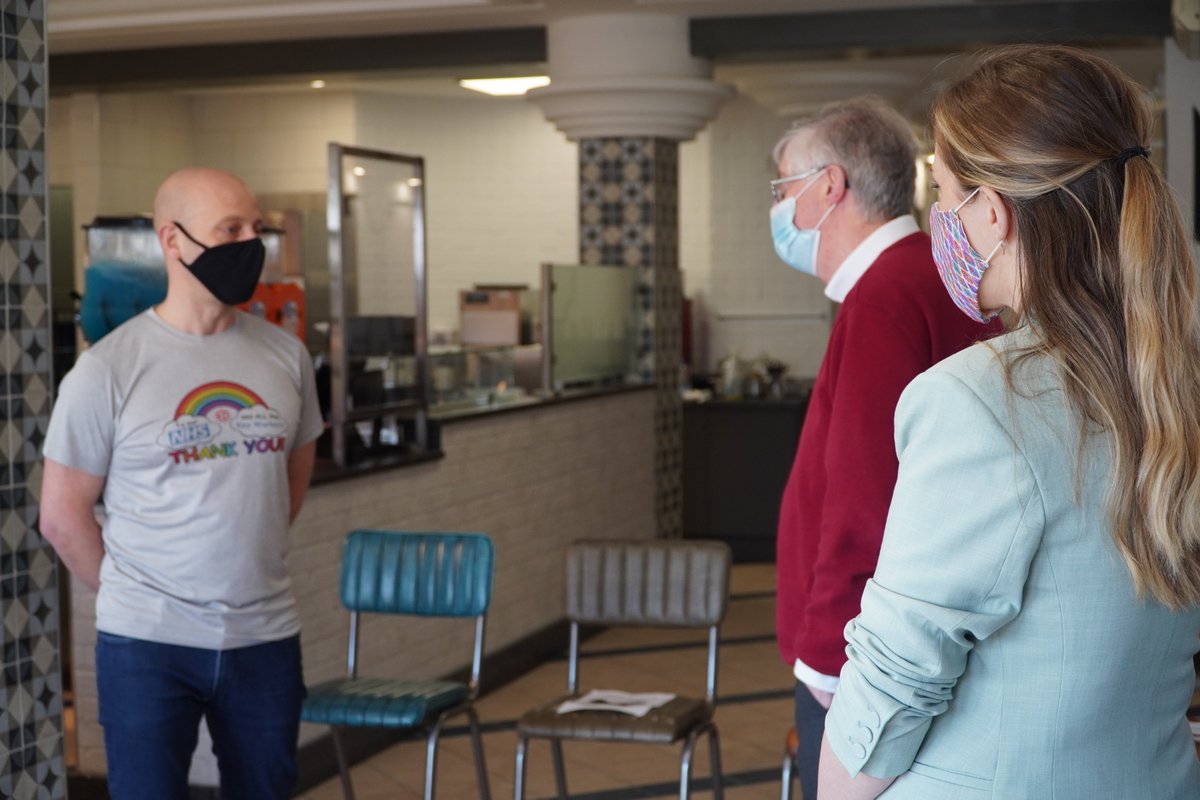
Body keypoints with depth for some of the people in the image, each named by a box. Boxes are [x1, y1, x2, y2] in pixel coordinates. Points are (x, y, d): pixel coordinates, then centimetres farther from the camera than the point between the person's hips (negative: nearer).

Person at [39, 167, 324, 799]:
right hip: (147, 646, -3)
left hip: (267, 636, 4)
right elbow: (62, 516, -2)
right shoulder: (108, 368, -8)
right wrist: (135, 595, 3)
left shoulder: (285, 355, 3)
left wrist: (247, 568, 11)